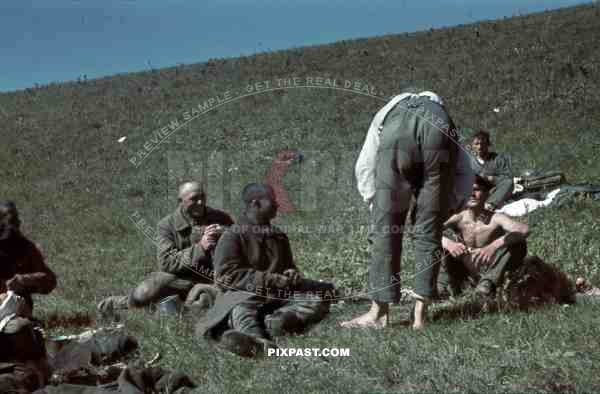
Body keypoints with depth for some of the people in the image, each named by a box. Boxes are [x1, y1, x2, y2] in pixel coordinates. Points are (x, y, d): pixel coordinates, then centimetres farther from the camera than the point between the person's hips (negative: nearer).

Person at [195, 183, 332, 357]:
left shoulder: (279, 236, 20)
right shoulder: (233, 235, 0)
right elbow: (226, 276, -11)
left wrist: (292, 275, 6)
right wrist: (270, 280, -17)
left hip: (279, 297, 6)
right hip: (244, 294, -6)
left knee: (319, 299, -16)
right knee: (241, 309, -39)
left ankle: (271, 322, -45)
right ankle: (259, 339, -75)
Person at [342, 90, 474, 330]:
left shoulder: (386, 115, 42)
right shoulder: (443, 114, 42)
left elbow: (364, 167, 26)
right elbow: (466, 175, 26)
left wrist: (376, 207, 30)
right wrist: (447, 207, 31)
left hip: (397, 127, -1)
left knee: (384, 227, 8)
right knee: (429, 229, 12)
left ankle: (380, 312, 11)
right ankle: (420, 312, 13)